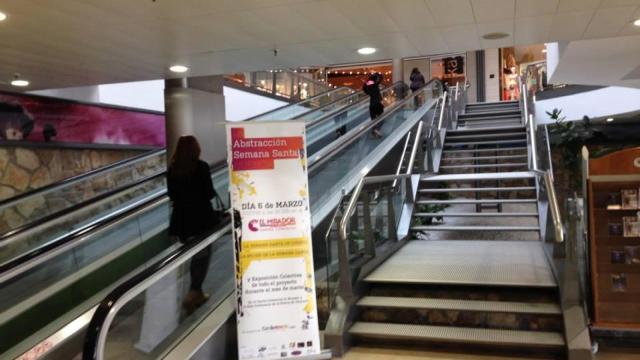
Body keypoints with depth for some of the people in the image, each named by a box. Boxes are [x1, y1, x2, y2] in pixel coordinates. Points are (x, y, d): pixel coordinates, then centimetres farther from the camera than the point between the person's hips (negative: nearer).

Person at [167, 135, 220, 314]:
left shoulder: (172, 169, 0)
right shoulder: (201, 167, -13)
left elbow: (172, 195, 5)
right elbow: (209, 193, -13)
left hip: (182, 220, 5)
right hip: (202, 218, -5)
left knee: (195, 256, 19)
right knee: (203, 256, 9)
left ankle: (198, 293, 28)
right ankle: (192, 293, -3)